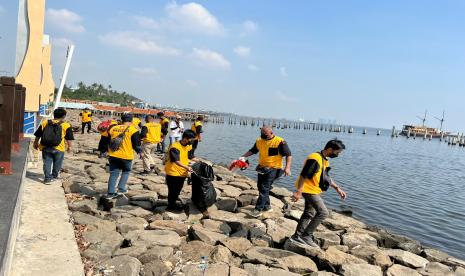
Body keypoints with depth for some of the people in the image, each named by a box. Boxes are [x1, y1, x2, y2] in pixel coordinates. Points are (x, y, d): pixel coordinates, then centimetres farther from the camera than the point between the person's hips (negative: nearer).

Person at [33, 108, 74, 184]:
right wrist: (69, 146, 14)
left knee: (47, 163, 10)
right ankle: (54, 176, 32)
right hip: (58, 148, -2)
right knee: (57, 163, 17)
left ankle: (47, 178, 8)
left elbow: (38, 135, 12)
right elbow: (69, 139, 1)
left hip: (45, 147, 2)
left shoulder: (44, 123, 6)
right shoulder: (66, 125, -4)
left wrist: (36, 143, 25)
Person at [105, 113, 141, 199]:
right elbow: (136, 143, -6)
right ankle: (121, 189, 13)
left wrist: (107, 150, 29)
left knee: (114, 173, 10)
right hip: (126, 156, -3)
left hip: (113, 155, 3)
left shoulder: (113, 128, 5)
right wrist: (139, 151, 12)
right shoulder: (132, 129, -8)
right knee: (126, 172, 19)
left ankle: (110, 192, 11)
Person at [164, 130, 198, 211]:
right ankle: (170, 206, 19)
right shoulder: (175, 147, -22)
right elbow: (176, 161, -31)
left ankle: (173, 204, 36)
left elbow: (191, 157, 14)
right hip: (173, 173, -7)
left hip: (182, 173, 8)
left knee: (178, 190, 18)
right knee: (172, 190, 3)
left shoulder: (189, 146, 3)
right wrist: (186, 167, -41)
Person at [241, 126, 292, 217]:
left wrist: (287, 167, -22)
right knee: (260, 187, 13)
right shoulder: (259, 141, 3)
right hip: (262, 168, 7)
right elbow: (252, 151, 15)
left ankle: (258, 209, -3)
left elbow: (289, 155, -12)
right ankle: (267, 206, 30)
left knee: (264, 189, -10)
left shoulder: (280, 142, -14)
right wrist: (243, 156, 1)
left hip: (273, 169, -7)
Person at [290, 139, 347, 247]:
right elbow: (303, 175, -25)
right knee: (323, 213, -8)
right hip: (309, 190, -10)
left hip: (313, 191, 10)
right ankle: (307, 236, 0)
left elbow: (326, 177, 20)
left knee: (309, 214, 15)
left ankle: (297, 236, 25)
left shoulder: (324, 160, 9)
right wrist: (298, 192, -26)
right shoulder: (315, 158, -22)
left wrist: (337, 188, 17)